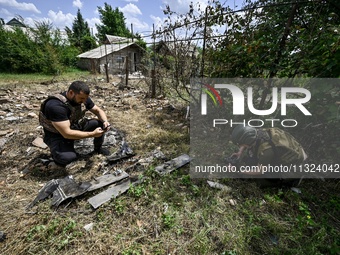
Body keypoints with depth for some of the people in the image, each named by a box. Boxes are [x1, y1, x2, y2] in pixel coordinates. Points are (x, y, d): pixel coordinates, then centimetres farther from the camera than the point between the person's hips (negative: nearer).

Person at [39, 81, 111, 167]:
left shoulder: (83, 98, -11)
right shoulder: (55, 106, -32)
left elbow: (98, 111, 2)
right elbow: (67, 133, -33)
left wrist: (105, 121, -19)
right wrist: (92, 134, -32)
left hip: (76, 126, 7)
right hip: (58, 134, -6)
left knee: (100, 124, -12)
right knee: (67, 157, -34)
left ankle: (98, 148, 14)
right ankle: (57, 151, 5)